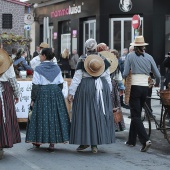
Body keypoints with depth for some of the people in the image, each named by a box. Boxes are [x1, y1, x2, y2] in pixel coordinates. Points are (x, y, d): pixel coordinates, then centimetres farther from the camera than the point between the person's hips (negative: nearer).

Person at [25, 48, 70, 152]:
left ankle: (38, 140, 17)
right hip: (56, 93, 3)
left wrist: (33, 99, -1)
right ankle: (52, 142, 4)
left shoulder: (38, 69, -6)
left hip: (42, 93, -3)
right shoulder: (57, 68, 5)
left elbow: (35, 85, -7)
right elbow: (61, 84, 5)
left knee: (41, 116, 7)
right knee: (55, 116, 5)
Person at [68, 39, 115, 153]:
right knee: (99, 115, 7)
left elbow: (77, 77, -6)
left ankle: (85, 142, 7)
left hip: (85, 88, -3)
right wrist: (108, 91, 18)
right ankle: (94, 144, 8)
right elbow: (107, 77, 8)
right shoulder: (103, 60, 3)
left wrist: (71, 92, -3)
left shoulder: (82, 60, -5)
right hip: (102, 88, 3)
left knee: (85, 114, 5)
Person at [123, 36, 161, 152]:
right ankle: (132, 140, 24)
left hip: (135, 87, -4)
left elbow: (125, 74, -8)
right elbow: (158, 75, 6)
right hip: (145, 88, 4)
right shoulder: (149, 57, 5)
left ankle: (145, 140, -20)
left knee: (136, 116, -4)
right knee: (136, 114, 16)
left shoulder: (130, 56, -3)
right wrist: (157, 84, 26)